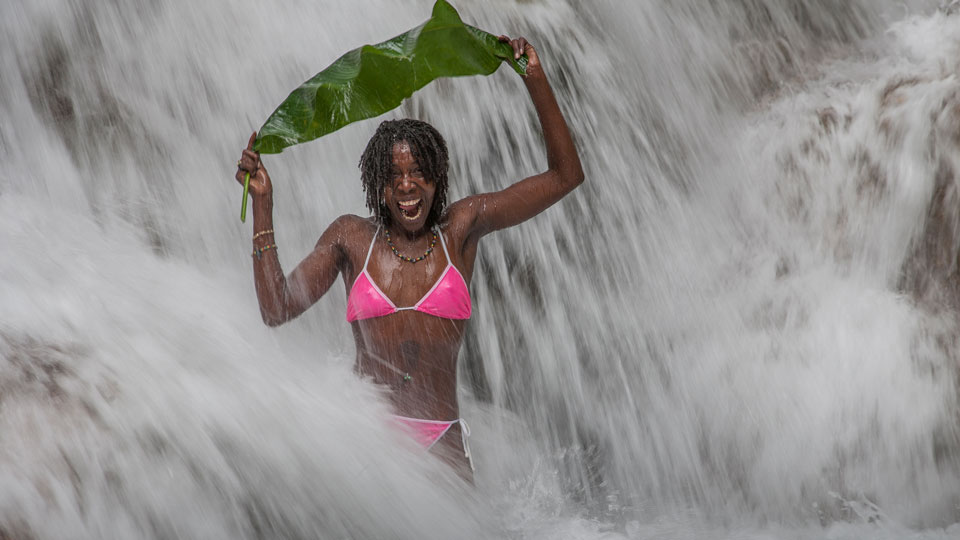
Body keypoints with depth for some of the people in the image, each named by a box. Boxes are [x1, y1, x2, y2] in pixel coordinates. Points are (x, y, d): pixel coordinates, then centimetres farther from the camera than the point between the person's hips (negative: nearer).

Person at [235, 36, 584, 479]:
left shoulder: (461, 227, 8)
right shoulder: (352, 237, 9)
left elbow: (566, 175, 7)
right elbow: (277, 309, 2)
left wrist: (535, 80, 1)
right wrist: (262, 202, 0)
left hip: (440, 442, 0)